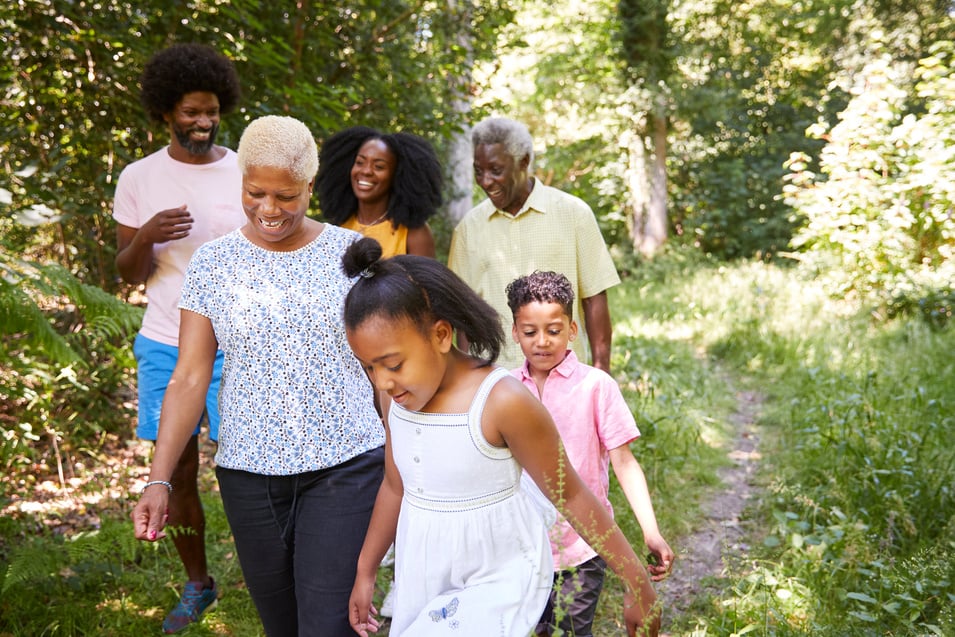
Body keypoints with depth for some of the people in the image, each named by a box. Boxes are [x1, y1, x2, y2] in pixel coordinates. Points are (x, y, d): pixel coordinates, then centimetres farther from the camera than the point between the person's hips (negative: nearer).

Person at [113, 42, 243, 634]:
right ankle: (197, 584, 26)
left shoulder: (247, 175, -2)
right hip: (165, 345, 2)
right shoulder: (138, 178, 1)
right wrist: (147, 237, -18)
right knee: (178, 472, 9)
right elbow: (130, 273, 4)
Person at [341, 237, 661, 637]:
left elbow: (570, 497, -15)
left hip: (499, 583, -6)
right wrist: (365, 571, 22)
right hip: (422, 581, 7)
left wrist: (639, 586, -10)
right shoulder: (398, 398, -4)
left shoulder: (502, 403, -24)